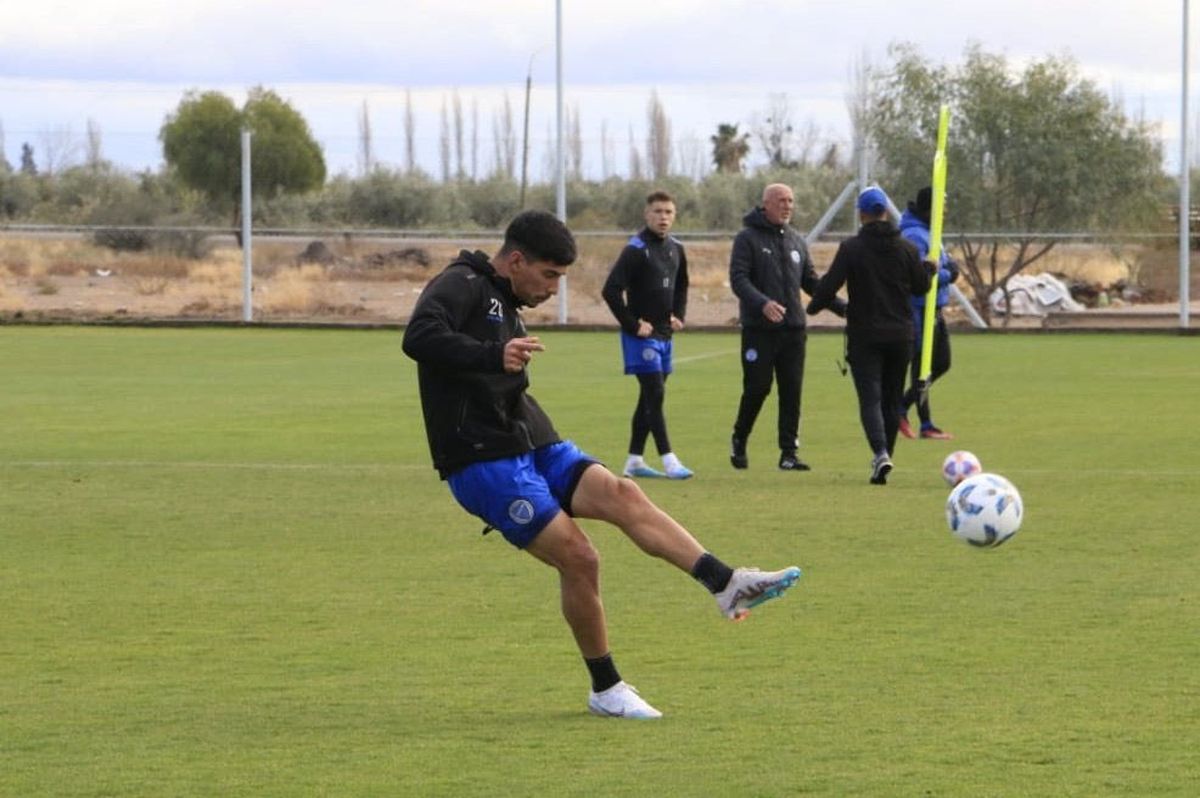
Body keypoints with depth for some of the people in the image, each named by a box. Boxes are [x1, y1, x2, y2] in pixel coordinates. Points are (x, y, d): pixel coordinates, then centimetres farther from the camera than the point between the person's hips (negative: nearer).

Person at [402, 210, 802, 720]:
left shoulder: (506, 306, 21)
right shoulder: (463, 285, -8)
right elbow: (419, 337, -28)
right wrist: (493, 357, -38)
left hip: (535, 452, 9)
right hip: (483, 463, -9)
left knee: (621, 494, -16)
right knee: (577, 558, -15)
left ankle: (727, 585, -30)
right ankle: (606, 690, 1)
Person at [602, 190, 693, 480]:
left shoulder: (676, 249, 10)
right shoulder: (636, 249, -13)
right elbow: (611, 290, -19)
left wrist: (679, 315, 11)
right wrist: (633, 325, -17)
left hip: (664, 335, 8)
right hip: (642, 335, -8)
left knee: (649, 397, 11)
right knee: (655, 394, -11)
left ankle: (634, 461, 18)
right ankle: (669, 461, -13)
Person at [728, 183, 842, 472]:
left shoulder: (796, 241, 15)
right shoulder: (748, 239, -3)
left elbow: (811, 282, 18)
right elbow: (738, 279, -13)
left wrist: (841, 307, 7)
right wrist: (762, 303, -30)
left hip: (793, 329, 5)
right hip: (759, 329, -5)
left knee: (792, 391, 0)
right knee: (757, 388, -2)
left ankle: (789, 452, 3)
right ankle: (739, 442, 19)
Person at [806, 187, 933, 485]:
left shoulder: (851, 248, -8)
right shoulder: (905, 248, 2)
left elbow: (829, 285, -11)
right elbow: (921, 285, 8)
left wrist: (813, 307, 10)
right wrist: (929, 268, 31)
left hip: (864, 335, -3)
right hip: (900, 335, 3)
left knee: (870, 398, -8)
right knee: (892, 400, 13)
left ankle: (880, 452, -29)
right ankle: (884, 457, 18)